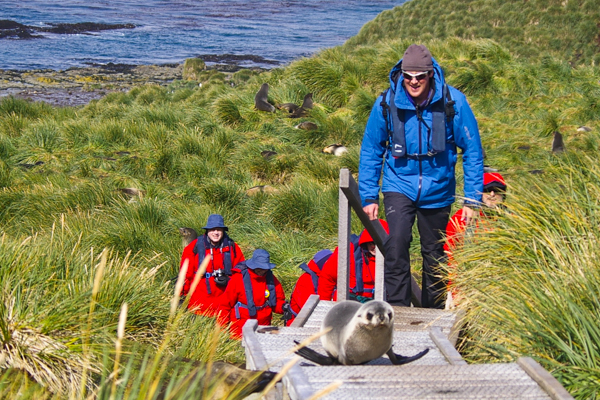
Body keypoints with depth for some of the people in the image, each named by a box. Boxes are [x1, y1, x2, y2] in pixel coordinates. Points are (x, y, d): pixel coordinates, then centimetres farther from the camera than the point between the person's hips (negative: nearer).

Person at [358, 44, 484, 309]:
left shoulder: (452, 102, -14)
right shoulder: (387, 103, -11)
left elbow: (472, 151, -5)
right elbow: (370, 151, 3)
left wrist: (472, 199, -7)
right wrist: (368, 196, 1)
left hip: (437, 190, 1)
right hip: (399, 186, 0)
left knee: (434, 254, 13)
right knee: (396, 245, -22)